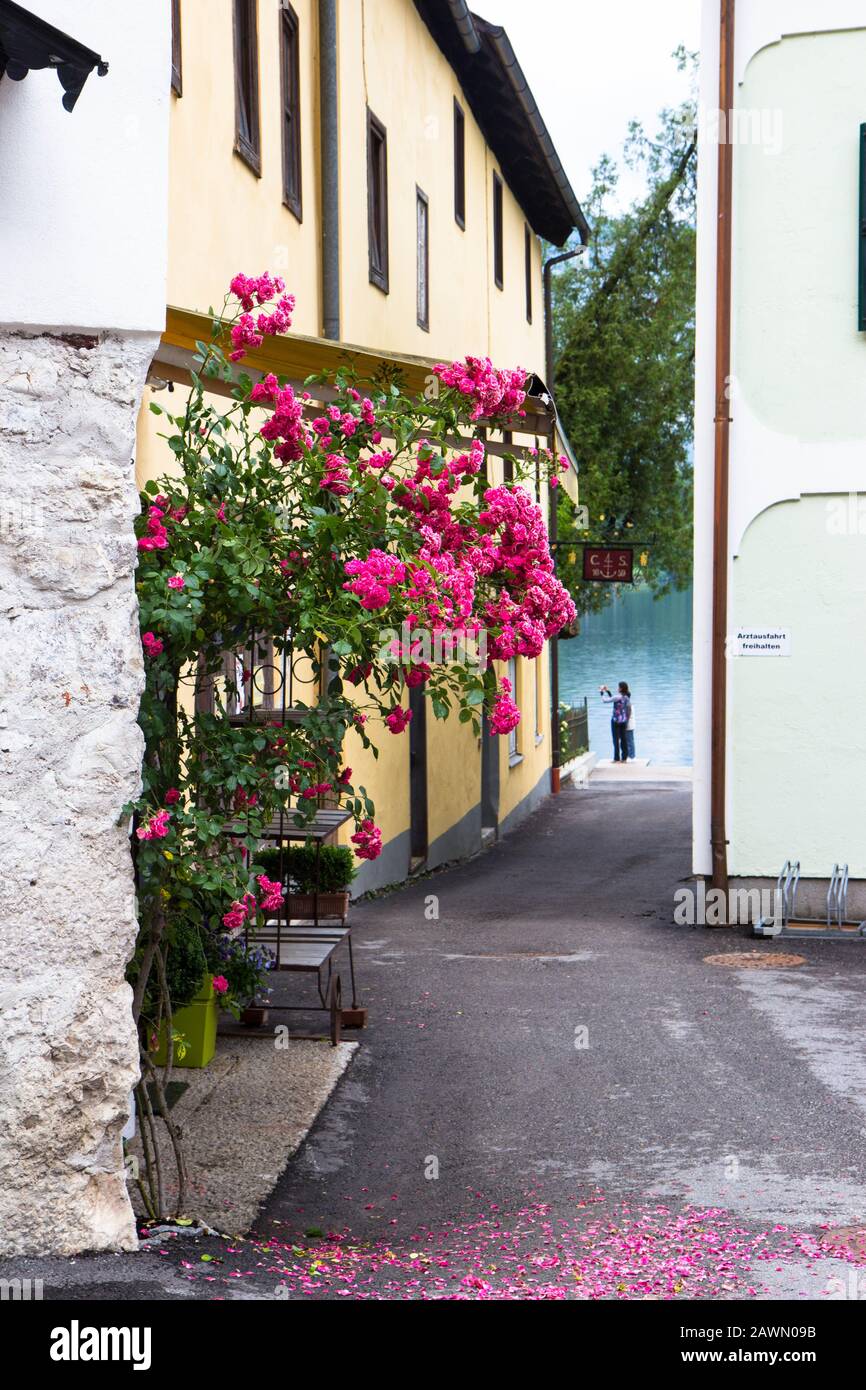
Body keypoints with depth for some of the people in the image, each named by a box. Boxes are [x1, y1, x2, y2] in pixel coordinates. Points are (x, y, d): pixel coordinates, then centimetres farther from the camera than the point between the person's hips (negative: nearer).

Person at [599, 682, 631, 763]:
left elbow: (605, 700, -12)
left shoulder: (618, 697, -19)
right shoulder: (627, 698, 4)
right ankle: (624, 758, 12)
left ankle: (617, 759, 3)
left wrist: (601, 692, 0)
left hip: (616, 721, -7)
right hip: (623, 721, 7)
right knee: (623, 739, 10)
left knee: (616, 740, 1)